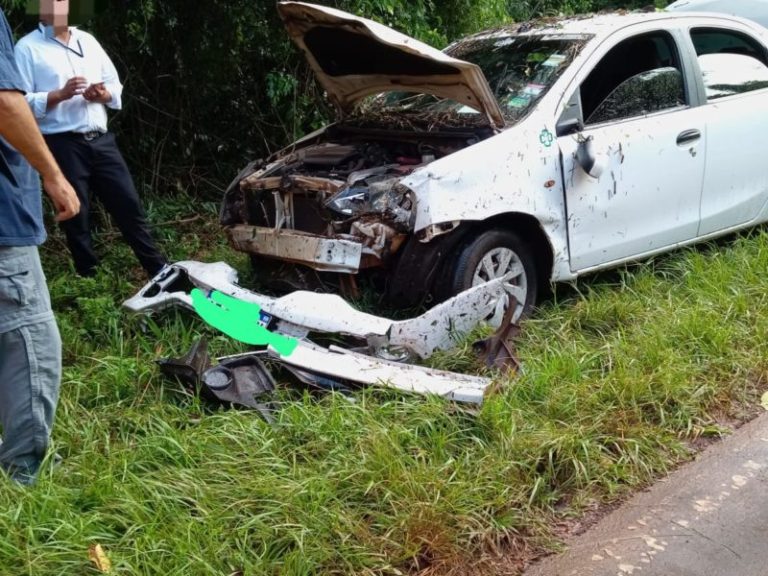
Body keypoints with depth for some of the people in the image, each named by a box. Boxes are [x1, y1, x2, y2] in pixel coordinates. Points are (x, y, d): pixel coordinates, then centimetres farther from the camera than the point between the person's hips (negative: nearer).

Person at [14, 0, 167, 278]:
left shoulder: (87, 40, 15)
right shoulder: (27, 47, 0)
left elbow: (116, 85, 17)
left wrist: (103, 94, -5)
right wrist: (60, 94, -18)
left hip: (101, 140, 4)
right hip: (62, 145, -4)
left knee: (129, 204, 4)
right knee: (76, 216, 3)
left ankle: (159, 271, 13)